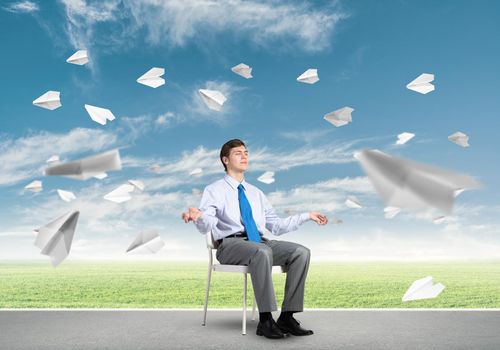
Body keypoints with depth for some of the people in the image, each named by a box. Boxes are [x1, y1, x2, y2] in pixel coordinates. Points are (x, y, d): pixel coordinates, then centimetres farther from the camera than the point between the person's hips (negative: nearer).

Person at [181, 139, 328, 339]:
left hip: (261, 242, 6)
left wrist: (307, 216, 20)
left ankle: (287, 317, -17)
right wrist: (197, 216, -32)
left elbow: (277, 226, 23)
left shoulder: (256, 193, 24)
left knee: (301, 252, -19)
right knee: (262, 252, -37)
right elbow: (206, 226, -8)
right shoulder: (214, 190, 7)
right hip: (230, 244, -5)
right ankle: (265, 320, -29)